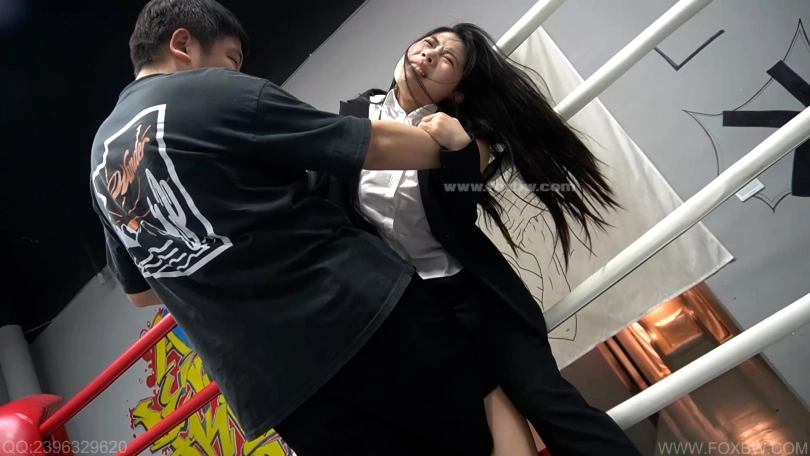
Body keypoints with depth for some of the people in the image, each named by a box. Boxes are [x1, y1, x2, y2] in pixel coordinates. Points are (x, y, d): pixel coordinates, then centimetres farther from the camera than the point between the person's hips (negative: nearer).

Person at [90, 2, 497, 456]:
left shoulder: (103, 162, 17)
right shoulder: (218, 94, -5)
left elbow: (142, 291, 24)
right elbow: (375, 144, -2)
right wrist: (445, 141, 16)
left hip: (271, 387, 7)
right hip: (358, 313, -7)